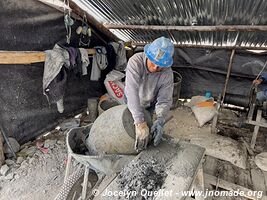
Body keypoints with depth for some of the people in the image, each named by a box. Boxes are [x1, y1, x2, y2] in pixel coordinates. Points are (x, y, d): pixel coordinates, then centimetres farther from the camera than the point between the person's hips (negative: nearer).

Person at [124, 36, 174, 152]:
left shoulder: (167, 74, -28)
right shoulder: (135, 61, -37)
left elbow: (164, 100, -26)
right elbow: (132, 91, -48)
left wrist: (160, 121, -46)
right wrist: (140, 122, -56)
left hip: (150, 105, 2)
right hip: (132, 103, -1)